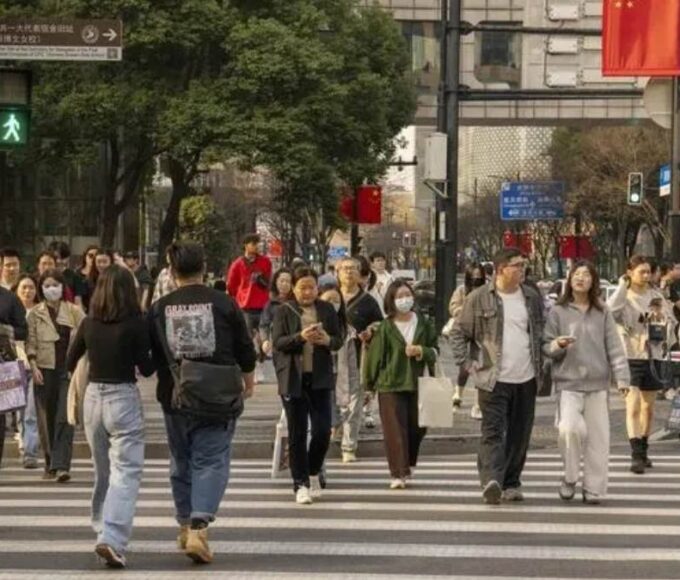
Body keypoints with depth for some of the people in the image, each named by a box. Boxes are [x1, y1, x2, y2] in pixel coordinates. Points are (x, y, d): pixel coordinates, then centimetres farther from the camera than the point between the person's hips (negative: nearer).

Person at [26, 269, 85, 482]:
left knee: (65, 418, -11)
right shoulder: (35, 314, 7)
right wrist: (34, 367, -8)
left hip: (68, 369, -1)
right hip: (45, 370, 2)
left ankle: (61, 465, -15)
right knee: (46, 420, 6)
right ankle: (50, 464, 18)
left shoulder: (73, 311, 6)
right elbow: (31, 343, 4)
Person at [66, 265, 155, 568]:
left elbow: (69, 364, 11)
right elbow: (146, 369, -7)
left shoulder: (89, 323, 2)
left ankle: (103, 528, 33)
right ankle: (112, 538, -21)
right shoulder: (135, 324, -11)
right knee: (126, 472, -6)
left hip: (93, 396, 5)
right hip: (124, 398, -5)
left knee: (103, 470, 20)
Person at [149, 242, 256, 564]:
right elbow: (245, 350, 3)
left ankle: (185, 526, 29)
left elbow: (151, 356, 5)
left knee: (181, 461, 18)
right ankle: (199, 527, -17)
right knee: (211, 461, 0)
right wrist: (249, 381, 21)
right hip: (218, 397, -2)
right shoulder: (224, 304, -4)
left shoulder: (159, 309, -1)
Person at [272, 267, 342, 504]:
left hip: (320, 378, 2)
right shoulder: (284, 311, 1)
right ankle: (301, 484, 7)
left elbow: (339, 340, 10)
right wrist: (301, 337, -24)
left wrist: (327, 340, -13)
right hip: (293, 378, -2)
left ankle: (313, 473, 23)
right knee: (297, 434, 2)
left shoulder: (327, 310, 8)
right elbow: (278, 342, -8)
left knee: (323, 431, -2)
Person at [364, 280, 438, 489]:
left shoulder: (423, 324, 5)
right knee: (395, 430, -8)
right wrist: (370, 383, 5)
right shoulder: (384, 328, -4)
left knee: (417, 428, 8)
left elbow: (435, 351, 9)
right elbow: (375, 356, 1)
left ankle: (407, 464, 32)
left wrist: (421, 351, -11)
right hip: (390, 385, -3)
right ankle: (398, 474, -7)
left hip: (416, 384, 3)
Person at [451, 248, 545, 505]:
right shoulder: (479, 298, -3)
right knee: (493, 431, -14)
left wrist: (541, 366, 12)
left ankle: (511, 483, 18)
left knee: (519, 435, 8)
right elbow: (458, 333, 3)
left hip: (526, 379, 4)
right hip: (493, 379, -4)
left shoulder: (532, 299, 10)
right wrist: (468, 364, -5)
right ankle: (491, 481, -24)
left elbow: (542, 334, 21)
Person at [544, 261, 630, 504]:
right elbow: (546, 345, 7)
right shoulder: (558, 311, 5)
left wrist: (622, 377, -5)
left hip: (598, 384, 2)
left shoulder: (603, 313, 8)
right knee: (570, 428, -21)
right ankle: (570, 478, -1)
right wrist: (557, 345, -16)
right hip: (568, 383, -2)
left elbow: (614, 347, 5)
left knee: (597, 437, 0)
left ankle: (594, 489, 10)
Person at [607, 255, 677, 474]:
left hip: (653, 357, 5)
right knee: (633, 406, -13)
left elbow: (670, 320, 17)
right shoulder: (624, 297, -5)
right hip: (630, 357, -5)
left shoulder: (655, 295, 8)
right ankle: (636, 455, -18)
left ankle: (643, 451, 24)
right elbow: (611, 310, -27)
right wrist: (623, 285, -22)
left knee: (648, 407, 12)